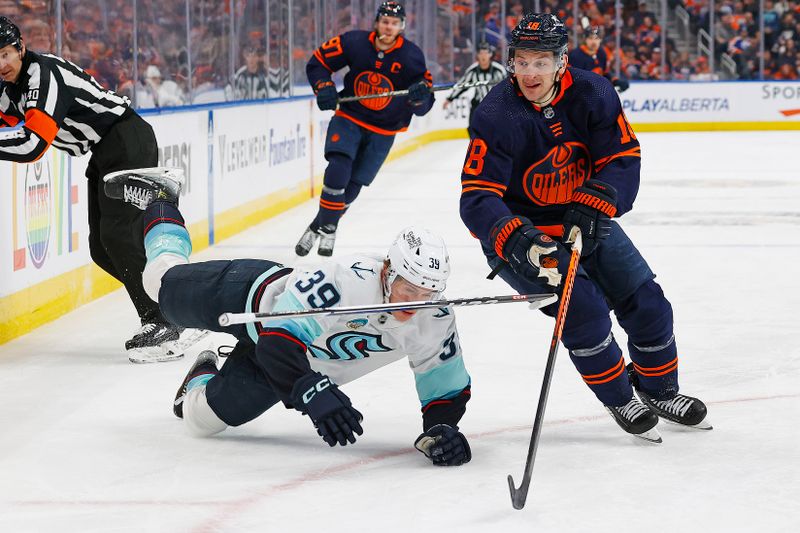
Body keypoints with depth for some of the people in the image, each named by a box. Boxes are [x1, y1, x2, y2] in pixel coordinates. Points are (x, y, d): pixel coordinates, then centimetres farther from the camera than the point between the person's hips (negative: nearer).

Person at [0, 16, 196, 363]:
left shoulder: (44, 74, -22)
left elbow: (33, 145, -31)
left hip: (129, 142, -10)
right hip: (104, 155, 10)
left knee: (117, 235, -21)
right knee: (102, 250, 6)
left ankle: (164, 327, -19)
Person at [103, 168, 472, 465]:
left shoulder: (434, 323, -29)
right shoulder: (346, 281, -45)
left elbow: (448, 390, -16)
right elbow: (277, 340, -47)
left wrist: (440, 427, -37)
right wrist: (313, 395, -61)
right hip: (253, 297, -4)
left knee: (201, 418, 13)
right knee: (163, 281, 25)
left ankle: (202, 377, 47)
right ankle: (160, 198, 52)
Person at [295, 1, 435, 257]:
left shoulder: (412, 56, -13)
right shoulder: (354, 42, -12)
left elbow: (423, 107, -13)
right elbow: (318, 61, -1)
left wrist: (421, 95, -36)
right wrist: (323, 87, -18)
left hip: (383, 131, 1)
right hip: (349, 118, -1)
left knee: (352, 185, 3)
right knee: (338, 168, -23)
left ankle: (323, 227, 24)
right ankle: (324, 225, -10)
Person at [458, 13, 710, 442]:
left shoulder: (591, 93, -13)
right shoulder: (496, 117, -23)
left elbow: (622, 157, -11)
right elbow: (477, 197, -26)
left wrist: (595, 205, -28)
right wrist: (515, 239, -43)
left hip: (584, 221, 4)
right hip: (521, 233, -4)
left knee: (646, 302, 2)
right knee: (582, 307, -22)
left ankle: (660, 391, 28)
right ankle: (619, 400, 1)